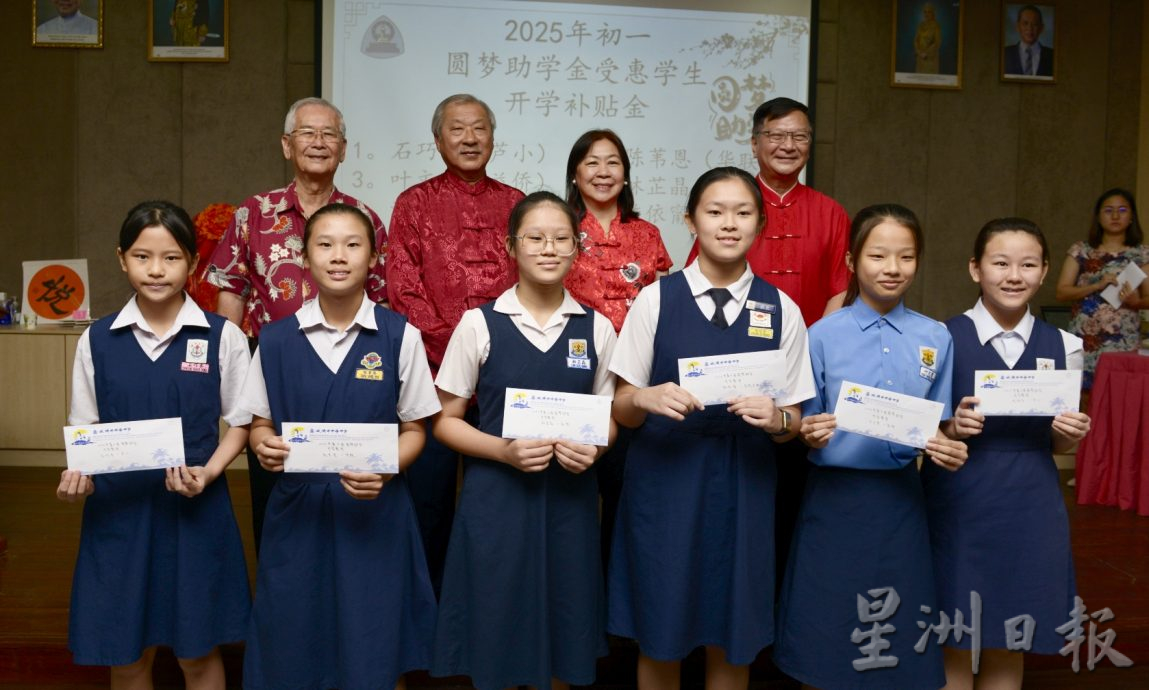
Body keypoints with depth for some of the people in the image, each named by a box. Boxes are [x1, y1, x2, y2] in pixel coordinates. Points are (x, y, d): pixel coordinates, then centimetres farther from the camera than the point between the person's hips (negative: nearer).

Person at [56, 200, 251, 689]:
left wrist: (209, 472, -15)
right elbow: (85, 427, 9)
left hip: (195, 508, -2)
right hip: (116, 508, 2)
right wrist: (77, 473, -11)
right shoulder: (97, 340, 2)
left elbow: (239, 422, 1)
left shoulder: (223, 337, -5)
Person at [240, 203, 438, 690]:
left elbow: (413, 431, 1)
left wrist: (384, 470, -18)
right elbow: (260, 423, 9)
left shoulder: (400, 336, -4)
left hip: (374, 515, -1)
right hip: (297, 513, 2)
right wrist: (263, 445, -13)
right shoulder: (276, 339, 2)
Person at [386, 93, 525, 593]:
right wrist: (455, 349, -12)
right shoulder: (415, 204, 6)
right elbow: (403, 290, -2)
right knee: (429, 496, 5)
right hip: (435, 377, -2)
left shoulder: (515, 204, 12)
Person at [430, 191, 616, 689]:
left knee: (565, 645, 12)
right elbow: (446, 421, 0)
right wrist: (503, 450, -17)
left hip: (570, 499, 2)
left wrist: (593, 449, -10)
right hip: (496, 498, -2)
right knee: (495, 645, 7)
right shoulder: (479, 324, -3)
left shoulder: (597, 329, 3)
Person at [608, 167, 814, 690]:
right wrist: (645, 400, -20)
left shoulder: (782, 311, 3)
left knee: (732, 640, 10)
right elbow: (622, 409, 2)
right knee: (659, 635, 9)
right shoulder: (655, 299, 0)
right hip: (663, 478, -1)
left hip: (743, 484, 1)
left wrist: (775, 418, -16)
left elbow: (791, 420, 6)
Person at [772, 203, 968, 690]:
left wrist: (947, 449, -12)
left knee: (895, 636, 12)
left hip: (900, 496, 2)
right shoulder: (823, 335, -4)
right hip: (835, 494, -2)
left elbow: (938, 425, 9)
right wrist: (810, 433, -22)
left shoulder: (935, 338, 3)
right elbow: (804, 424, 0)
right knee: (824, 635, 8)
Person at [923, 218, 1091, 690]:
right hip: (957, 506, -2)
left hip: (1030, 509, 3)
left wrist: (1070, 433, -8)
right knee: (954, 648, 7)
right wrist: (952, 427, -20)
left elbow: (1058, 445, 13)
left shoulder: (1063, 346, 4)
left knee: (1007, 650, 13)